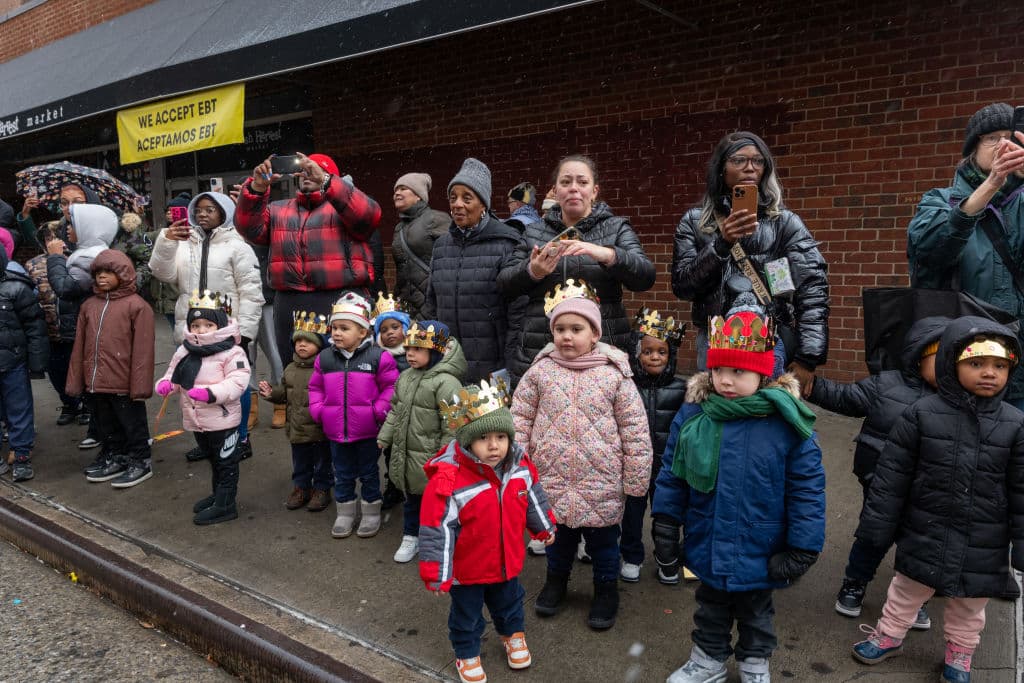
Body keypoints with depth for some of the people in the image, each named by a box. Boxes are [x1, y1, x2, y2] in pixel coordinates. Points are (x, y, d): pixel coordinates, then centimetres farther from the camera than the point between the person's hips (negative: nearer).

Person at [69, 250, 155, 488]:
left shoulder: (137, 306, -10)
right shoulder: (89, 305, 9)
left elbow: (142, 350, -13)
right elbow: (79, 346, 11)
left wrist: (140, 385, -15)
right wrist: (76, 380, 8)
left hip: (124, 384, -6)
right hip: (96, 383, 6)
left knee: (132, 424, 8)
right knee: (105, 424, 20)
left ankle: (140, 461, 22)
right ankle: (114, 457, 36)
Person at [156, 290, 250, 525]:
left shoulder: (232, 352, -17)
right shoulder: (185, 351, 5)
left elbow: (237, 383, -23)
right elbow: (174, 373, 13)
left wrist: (211, 393, -35)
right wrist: (165, 384, -10)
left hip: (222, 420, -7)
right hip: (196, 420, 8)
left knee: (226, 462, 6)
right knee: (213, 460, 24)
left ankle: (225, 505, 15)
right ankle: (218, 495, 41)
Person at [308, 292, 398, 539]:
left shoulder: (378, 357, -11)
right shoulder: (324, 358, 1)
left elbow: (390, 386, -7)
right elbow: (315, 387, 12)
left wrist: (379, 410, -15)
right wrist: (317, 410, -1)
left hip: (367, 430, -3)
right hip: (336, 429, 3)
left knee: (369, 473, 12)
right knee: (342, 474, 16)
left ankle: (371, 513, 28)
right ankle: (345, 513, 32)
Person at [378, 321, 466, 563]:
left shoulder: (446, 382, -21)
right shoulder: (405, 377, 5)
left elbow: (452, 425, -21)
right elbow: (395, 410, 17)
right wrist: (385, 436, 15)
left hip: (430, 459, -7)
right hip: (404, 453, 7)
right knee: (411, 497, 22)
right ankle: (410, 537, 39)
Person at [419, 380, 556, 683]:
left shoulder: (520, 464, -16)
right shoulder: (447, 480, -34)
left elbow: (533, 498, 4)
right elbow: (438, 531, -27)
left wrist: (545, 527, 16)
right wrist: (437, 573, -21)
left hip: (507, 560, 5)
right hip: (467, 568, -4)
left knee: (509, 603, 30)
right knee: (466, 615, 20)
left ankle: (513, 635, 60)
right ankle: (467, 654, 48)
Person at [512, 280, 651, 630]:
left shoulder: (614, 374, -10)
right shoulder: (540, 371, -5)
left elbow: (635, 429, -6)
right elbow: (520, 418, 1)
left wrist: (636, 479, -5)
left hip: (602, 481, -2)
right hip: (552, 478, 2)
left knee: (603, 539, 15)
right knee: (558, 535, 21)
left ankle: (606, 589, 38)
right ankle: (556, 580, 46)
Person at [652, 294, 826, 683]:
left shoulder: (787, 424, -20)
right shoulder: (692, 415, -12)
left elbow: (807, 489, -14)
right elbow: (671, 475, -2)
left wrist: (802, 549, -12)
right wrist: (664, 526, 2)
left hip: (759, 552, -2)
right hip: (707, 547, 2)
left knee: (755, 611, 25)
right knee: (711, 608, 25)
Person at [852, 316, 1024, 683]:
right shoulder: (921, 414, -14)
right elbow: (892, 476, -9)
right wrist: (878, 528, -6)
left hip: (983, 543, 1)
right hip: (926, 534, -1)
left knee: (969, 606, 22)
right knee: (906, 591, 20)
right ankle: (888, 636, 44)